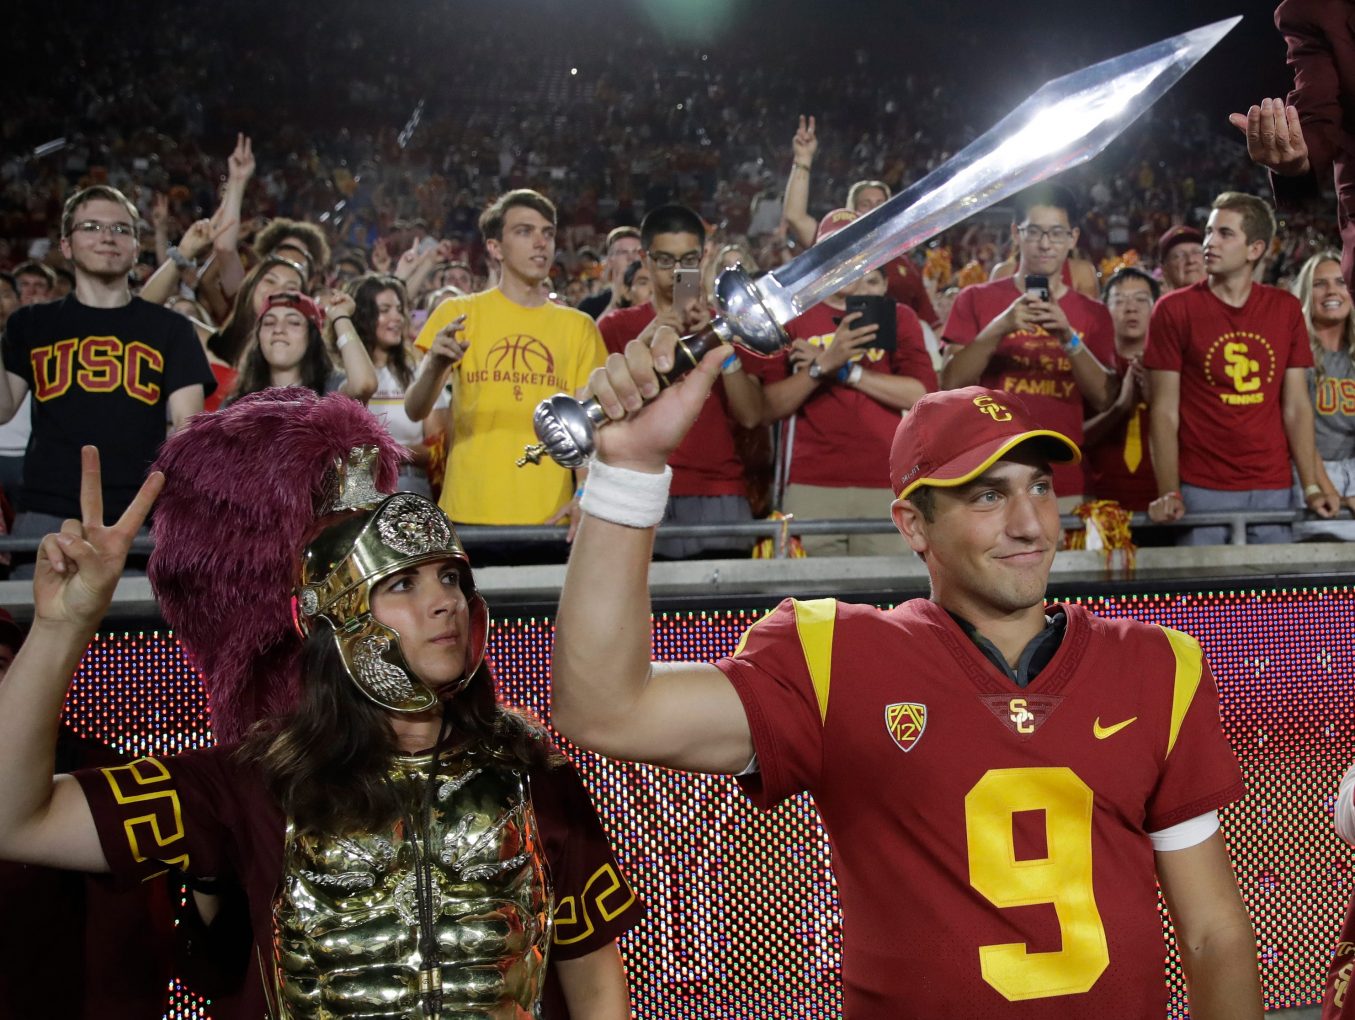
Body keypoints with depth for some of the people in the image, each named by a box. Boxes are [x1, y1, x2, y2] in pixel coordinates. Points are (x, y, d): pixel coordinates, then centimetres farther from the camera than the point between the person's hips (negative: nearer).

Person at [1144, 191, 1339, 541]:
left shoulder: (1286, 309, 8)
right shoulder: (1174, 309, -2)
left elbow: (1296, 407, 7)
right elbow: (1165, 411, -5)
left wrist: (1311, 488, -3)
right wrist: (1169, 494, -15)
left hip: (1272, 490, 3)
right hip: (1201, 491, -3)